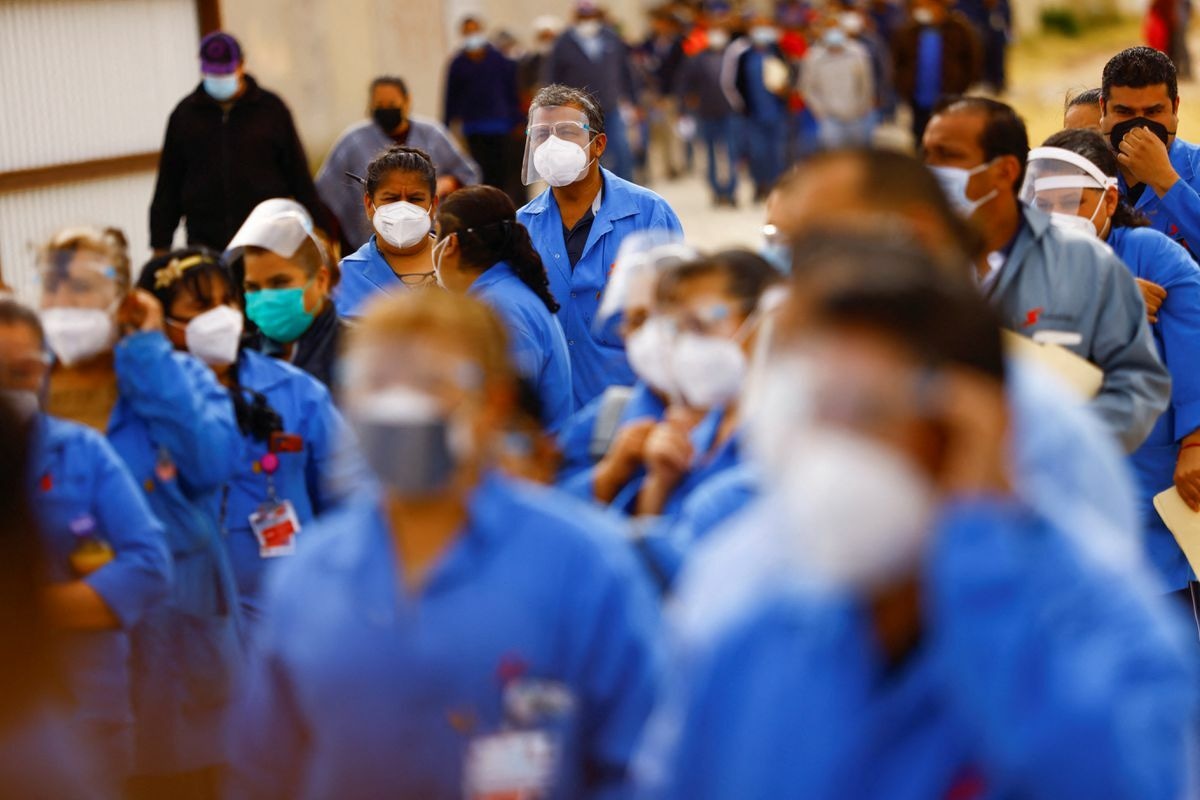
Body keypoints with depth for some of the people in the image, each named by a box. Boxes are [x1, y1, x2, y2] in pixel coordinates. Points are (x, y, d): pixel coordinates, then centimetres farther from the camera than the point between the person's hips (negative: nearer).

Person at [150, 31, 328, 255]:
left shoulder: (271, 108, 5)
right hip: (205, 243, 1)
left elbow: (299, 176, 7)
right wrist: (160, 244, 9)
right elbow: (168, 185, 12)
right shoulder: (185, 113, 9)